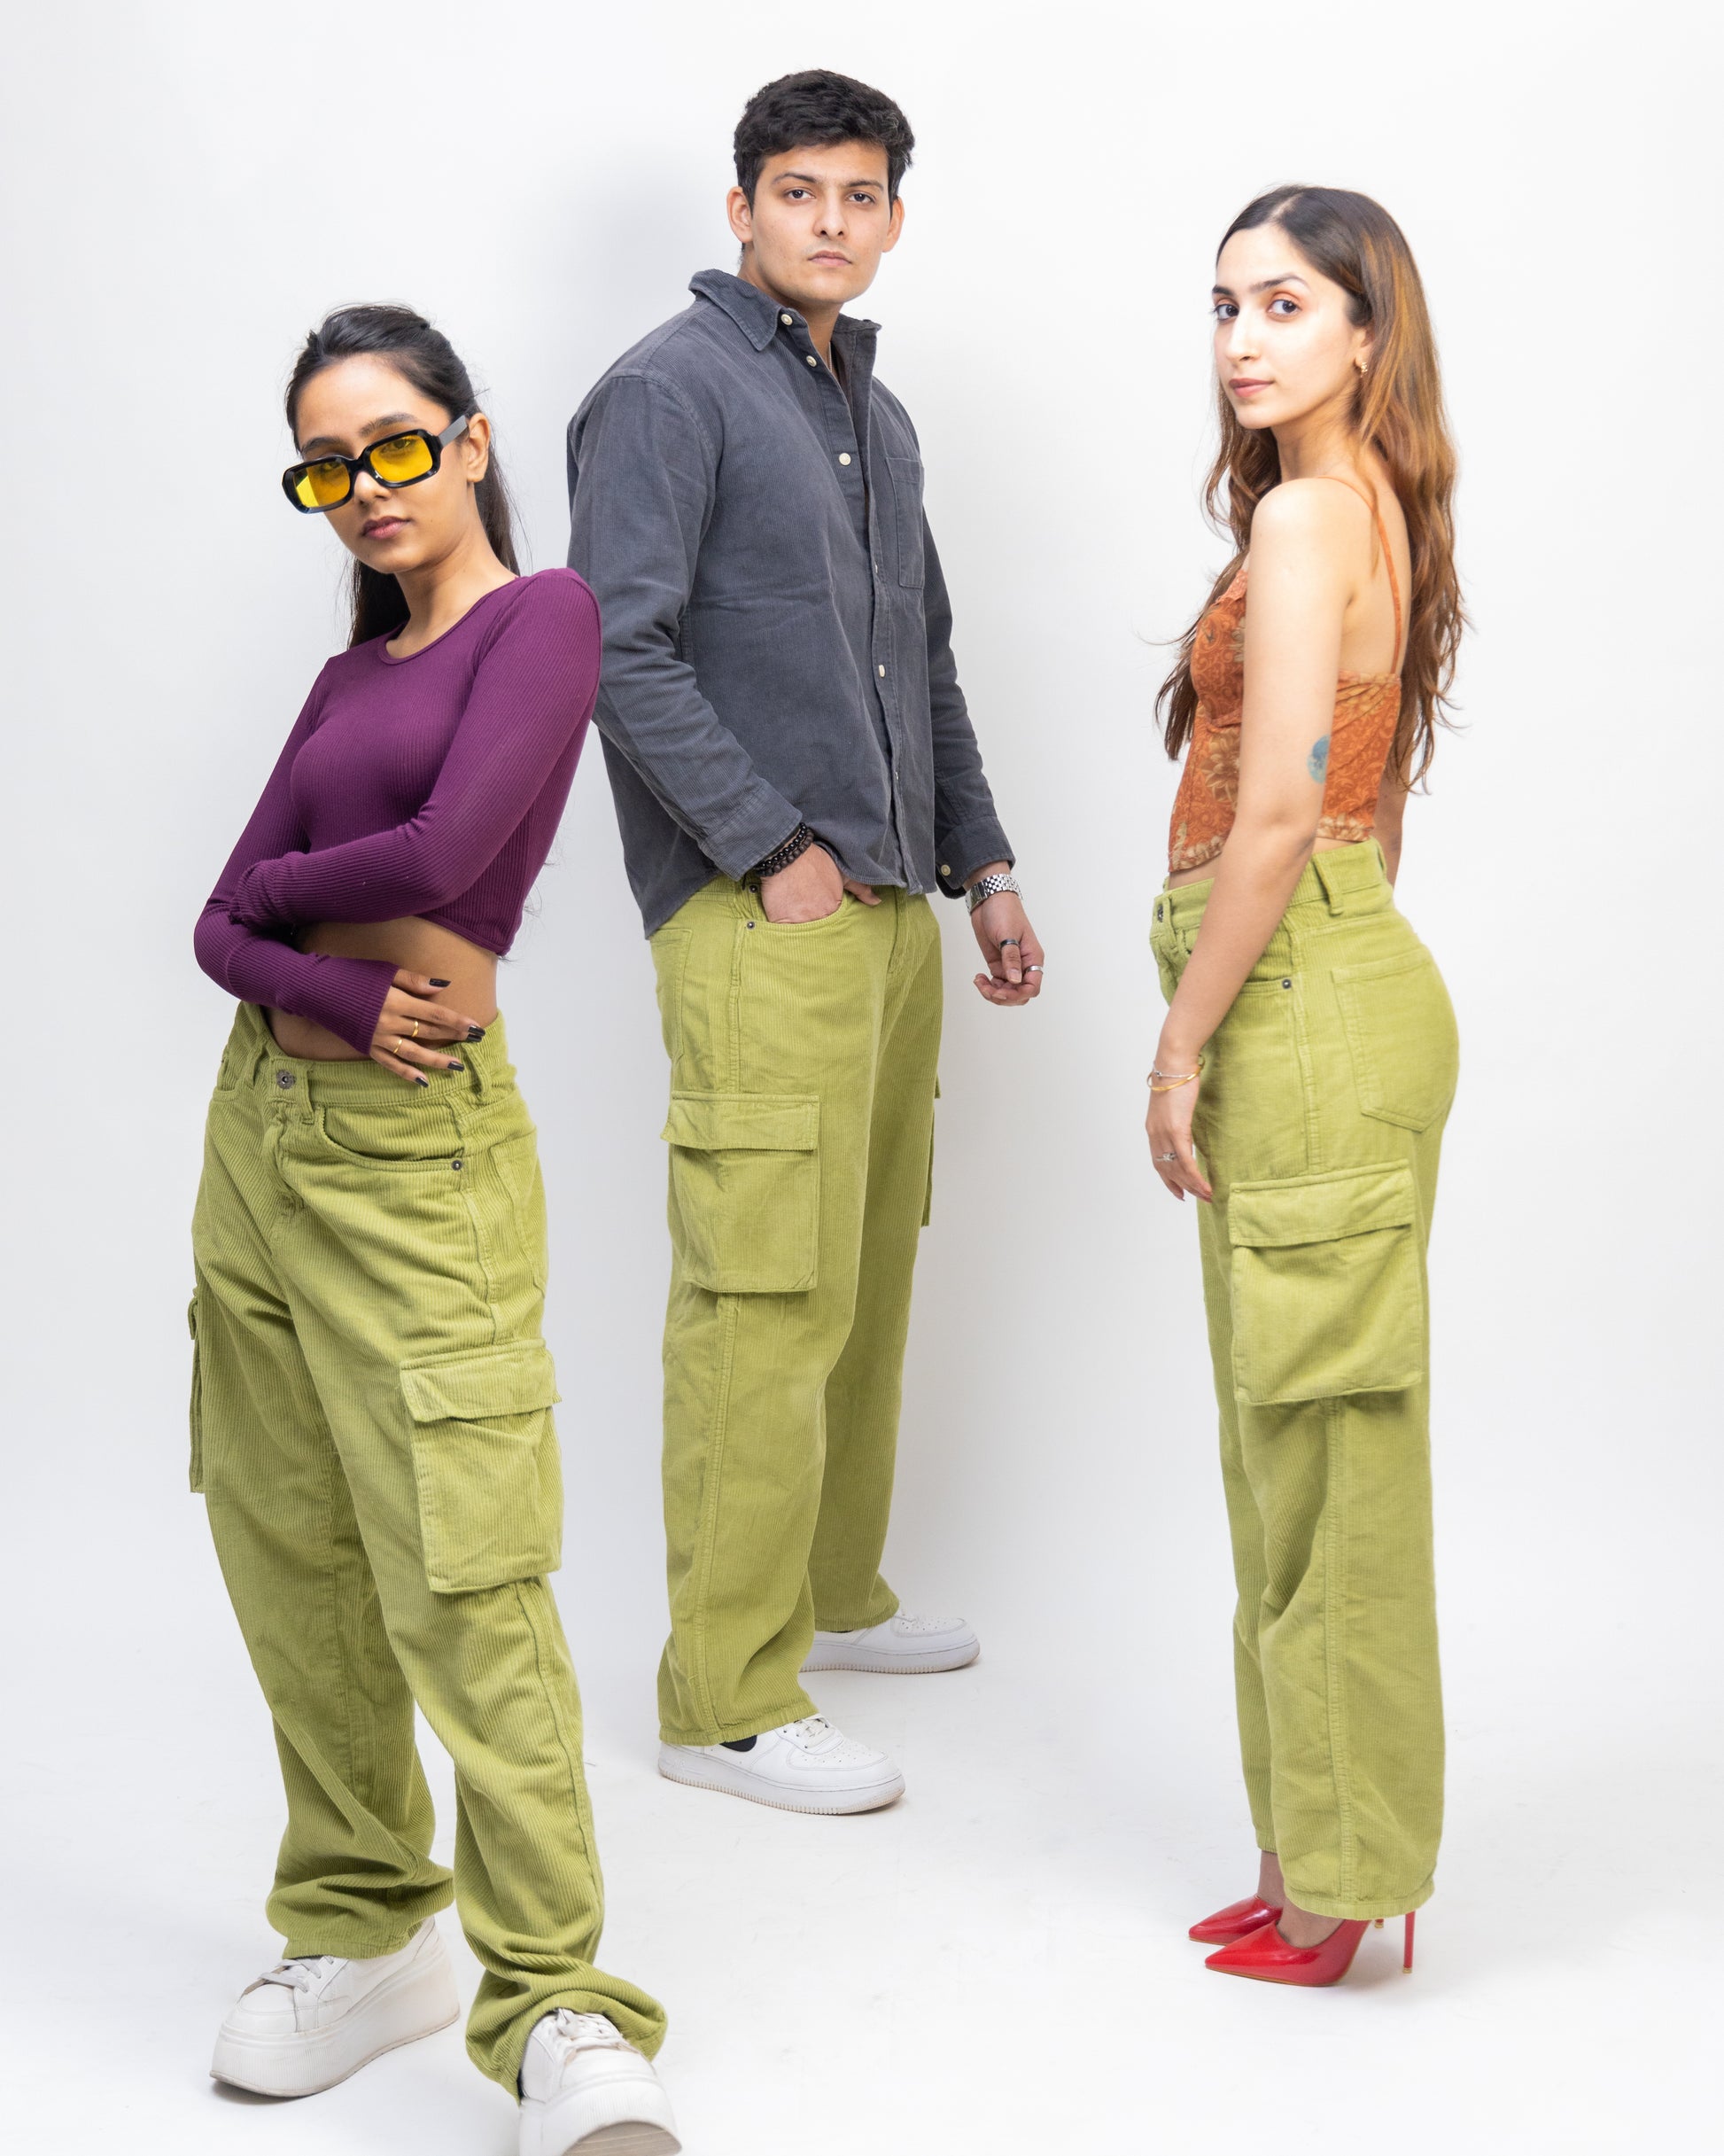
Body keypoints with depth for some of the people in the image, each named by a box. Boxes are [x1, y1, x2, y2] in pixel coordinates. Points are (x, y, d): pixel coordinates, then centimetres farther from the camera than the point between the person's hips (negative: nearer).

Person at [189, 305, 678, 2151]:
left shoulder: (542, 614, -4)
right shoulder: (352, 670, 16)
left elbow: (448, 852, -18)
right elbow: (223, 927, 8)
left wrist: (279, 887, 0)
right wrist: (333, 982, -13)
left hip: (414, 1149, -8)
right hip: (260, 1124, 8)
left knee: (460, 1580, -10)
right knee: (291, 1559, 11)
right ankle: (358, 1933, 24)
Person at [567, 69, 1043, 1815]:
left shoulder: (878, 417, 20)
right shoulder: (669, 391, -6)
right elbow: (623, 652, -15)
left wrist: (982, 864, 20)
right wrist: (775, 850, -15)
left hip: (889, 910, 8)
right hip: (756, 920, -8)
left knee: (868, 1281, 14)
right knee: (767, 1307, -8)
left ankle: (832, 1596, 29)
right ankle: (727, 1702, 0)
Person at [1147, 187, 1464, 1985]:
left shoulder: (1302, 518, -15)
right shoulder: (1380, 510, 15)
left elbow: (1273, 817, -20)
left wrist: (1180, 1049, -13)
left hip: (1302, 1005, -10)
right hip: (1358, 970, 10)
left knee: (1317, 1445, -1)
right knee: (1319, 1440, 15)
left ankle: (1337, 1874, 11)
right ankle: (1331, 1857, 25)